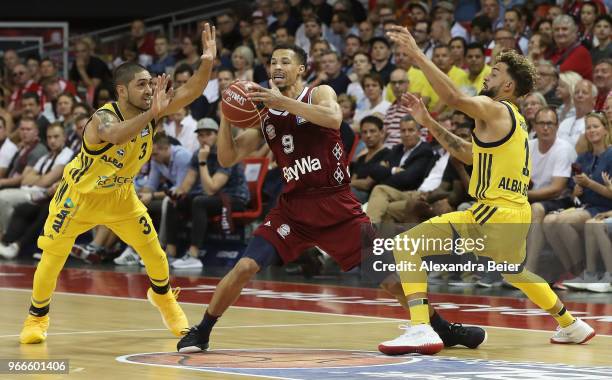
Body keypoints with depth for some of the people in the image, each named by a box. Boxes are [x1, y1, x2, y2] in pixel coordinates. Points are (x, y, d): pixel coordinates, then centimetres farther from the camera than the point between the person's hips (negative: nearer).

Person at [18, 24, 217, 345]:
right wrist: (151, 114, -71)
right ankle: (37, 317, 17)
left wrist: (207, 64, -42)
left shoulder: (151, 112, -16)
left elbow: (190, 92, -24)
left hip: (120, 195, 5)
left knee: (152, 250, 6)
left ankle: (163, 297, 34)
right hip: (80, 192, -5)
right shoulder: (104, 117, -35)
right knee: (52, 257, -4)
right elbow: (114, 135, -60)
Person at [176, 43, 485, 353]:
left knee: (389, 275, -4)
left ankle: (443, 329, 12)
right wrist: (226, 116, -10)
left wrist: (282, 101, -30)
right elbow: (227, 158, 6)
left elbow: (333, 118, -26)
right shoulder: (264, 116, 9)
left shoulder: (319, 94, -2)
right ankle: (201, 332, 4)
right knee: (245, 267, -13)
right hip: (293, 207, 3)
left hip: (337, 205, -3)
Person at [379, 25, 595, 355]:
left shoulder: (494, 109, -10)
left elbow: (455, 98, -30)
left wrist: (417, 55, -31)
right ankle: (572, 326, 50)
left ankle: (421, 330, -27)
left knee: (406, 245, -14)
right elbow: (469, 154, 25)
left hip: (494, 213, -10)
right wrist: (428, 123, 20)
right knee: (514, 272, 39)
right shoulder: (512, 118, 18)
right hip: (518, 214, 10)